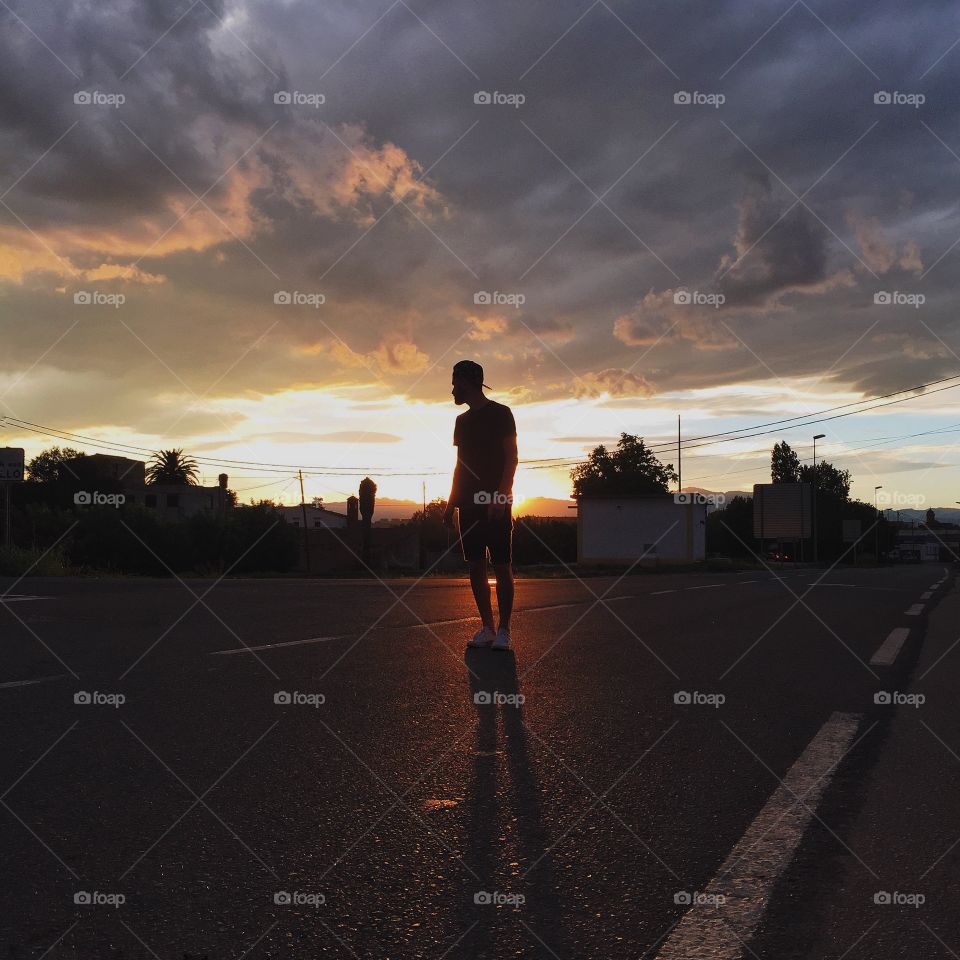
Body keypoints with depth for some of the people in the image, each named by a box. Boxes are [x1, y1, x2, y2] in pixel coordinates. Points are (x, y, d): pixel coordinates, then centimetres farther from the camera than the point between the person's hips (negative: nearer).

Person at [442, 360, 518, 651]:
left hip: (496, 503, -6)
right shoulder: (462, 420, 17)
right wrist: (451, 503, 13)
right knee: (476, 567, 4)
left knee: (501, 566, -5)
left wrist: (501, 496, -19)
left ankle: (503, 630, -2)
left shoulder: (500, 413, -2)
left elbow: (511, 458, -8)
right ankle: (487, 628, 9)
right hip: (470, 504, 7)